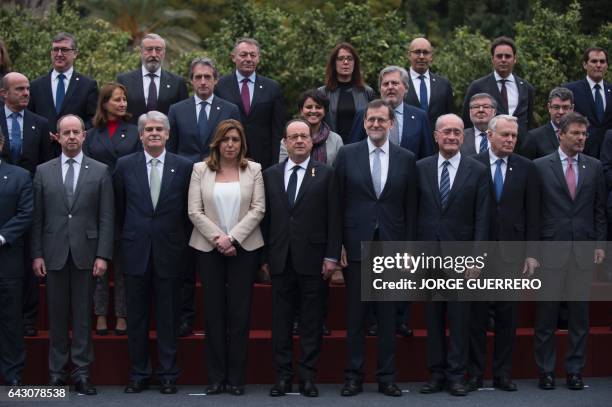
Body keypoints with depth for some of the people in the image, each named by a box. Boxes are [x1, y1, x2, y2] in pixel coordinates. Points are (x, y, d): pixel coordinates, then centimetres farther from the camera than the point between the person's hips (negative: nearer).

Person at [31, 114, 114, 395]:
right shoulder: (43, 171, 7)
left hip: (85, 253, -1)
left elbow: (106, 217, 0)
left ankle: (82, 373, 6)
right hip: (54, 254, 1)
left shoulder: (100, 171, 3)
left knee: (83, 315, 2)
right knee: (57, 315, 6)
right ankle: (57, 372, 13)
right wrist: (37, 254, -1)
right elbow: (37, 217, 6)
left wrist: (103, 255, -7)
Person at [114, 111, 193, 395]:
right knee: (136, 318, 6)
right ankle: (139, 374, 16)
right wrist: (130, 236, 9)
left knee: (168, 317, 4)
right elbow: (120, 209, 10)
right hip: (136, 252, 1)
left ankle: (168, 375, 13)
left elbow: (189, 210, 6)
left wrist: (182, 243, 5)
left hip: (169, 252, -1)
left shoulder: (184, 166, 1)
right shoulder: (125, 165, 3)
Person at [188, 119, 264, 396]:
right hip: (209, 248, 0)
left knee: (239, 312, 0)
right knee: (214, 311, 2)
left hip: (244, 247, 0)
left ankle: (236, 378, 5)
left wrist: (233, 238, -12)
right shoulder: (201, 170, 5)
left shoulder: (253, 170, 5)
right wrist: (217, 237, -12)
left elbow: (258, 209, -3)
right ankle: (216, 376, 8)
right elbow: (194, 211, -1)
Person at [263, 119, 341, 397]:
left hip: (312, 259, -2)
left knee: (312, 321, 3)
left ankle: (307, 376, 9)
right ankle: (283, 375, 12)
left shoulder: (325, 174, 2)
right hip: (280, 259, 2)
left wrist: (332, 257, -7)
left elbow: (333, 218, -1)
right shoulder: (270, 175, 9)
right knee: (281, 320, 5)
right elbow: (266, 218, 8)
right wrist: (264, 257, 4)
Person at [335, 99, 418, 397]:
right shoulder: (347, 154, 2)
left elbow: (410, 207, 6)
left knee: (388, 316, 6)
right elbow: (337, 202, 2)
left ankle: (386, 377, 13)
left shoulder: (406, 158, 5)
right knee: (354, 314, 4)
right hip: (356, 244, -1)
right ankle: (353, 376, 12)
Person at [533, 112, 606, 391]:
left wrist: (600, 244, 3)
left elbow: (600, 209, 10)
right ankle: (546, 370, 11)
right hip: (551, 250, -2)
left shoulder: (594, 167, 8)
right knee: (546, 314, 2)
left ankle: (575, 370, 14)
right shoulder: (541, 166, 0)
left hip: (584, 251, 2)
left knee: (580, 313, 5)